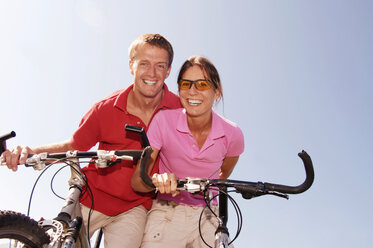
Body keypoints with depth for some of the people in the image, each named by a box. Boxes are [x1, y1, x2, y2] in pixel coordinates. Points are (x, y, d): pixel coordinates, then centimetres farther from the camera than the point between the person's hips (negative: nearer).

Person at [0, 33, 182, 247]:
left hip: (132, 208, 0)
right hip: (91, 199, 1)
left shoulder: (178, 108, -10)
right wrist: (32, 151, -15)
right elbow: (74, 146, 1)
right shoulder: (106, 109, -9)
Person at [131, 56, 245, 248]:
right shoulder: (164, 120, -14)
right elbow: (136, 181, -15)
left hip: (207, 217, 2)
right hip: (166, 213, -1)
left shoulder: (232, 134, -10)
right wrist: (157, 180, -33)